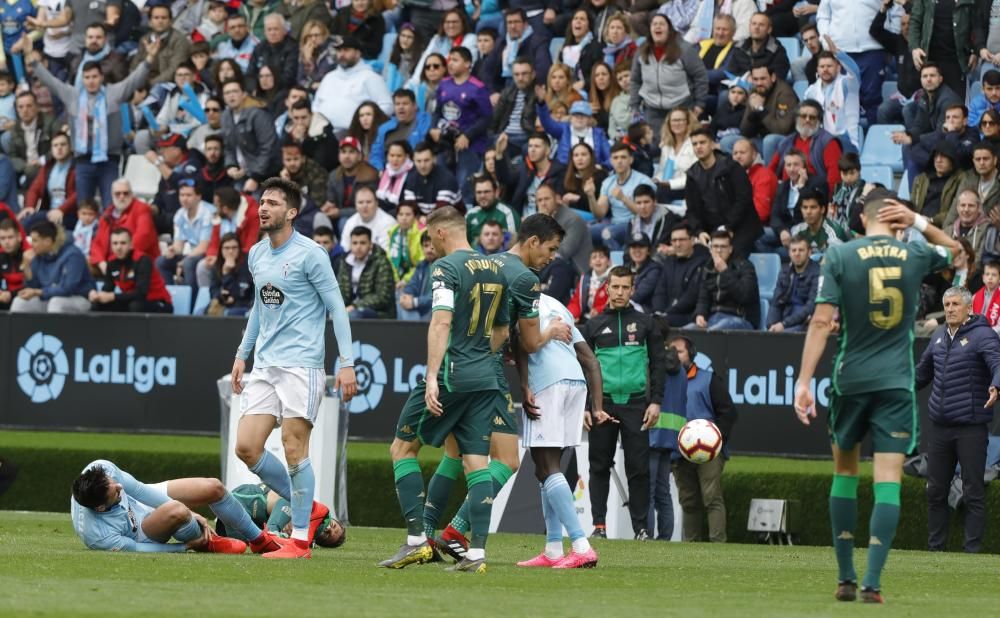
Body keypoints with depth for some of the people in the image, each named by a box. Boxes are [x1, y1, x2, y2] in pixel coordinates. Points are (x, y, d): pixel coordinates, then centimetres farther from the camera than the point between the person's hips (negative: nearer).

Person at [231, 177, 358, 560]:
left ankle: (300, 539, -1)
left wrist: (347, 362, -14)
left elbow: (336, 308, -8)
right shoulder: (257, 255, 13)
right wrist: (242, 353, 24)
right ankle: (308, 509, 16)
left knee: (293, 448, -9)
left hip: (301, 364, -7)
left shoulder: (310, 254, -8)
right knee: (246, 447, -1)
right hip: (264, 366, 7)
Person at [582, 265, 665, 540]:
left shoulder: (645, 324, 8)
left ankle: (641, 527, 0)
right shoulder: (594, 326, 9)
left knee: (638, 468, -3)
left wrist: (655, 401, -2)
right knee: (599, 466, 2)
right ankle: (599, 525, 6)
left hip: (635, 404, -1)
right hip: (603, 402, 1)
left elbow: (657, 363, 8)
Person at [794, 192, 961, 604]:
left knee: (845, 471, 16)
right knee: (888, 479, -4)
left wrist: (804, 381, -11)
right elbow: (954, 250, 26)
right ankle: (872, 582, -14)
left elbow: (821, 321, -10)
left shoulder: (839, 256, -3)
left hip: (851, 381, 0)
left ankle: (845, 578, 15)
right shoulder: (916, 256, 2)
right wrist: (919, 222, 13)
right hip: (897, 383, 0)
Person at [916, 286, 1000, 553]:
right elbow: (923, 371, 29)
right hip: (939, 427, 7)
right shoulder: (939, 336, 14)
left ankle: (972, 549, -1)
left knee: (973, 492, -3)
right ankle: (935, 548, 20)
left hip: (971, 428, -7)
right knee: (936, 491, 12)